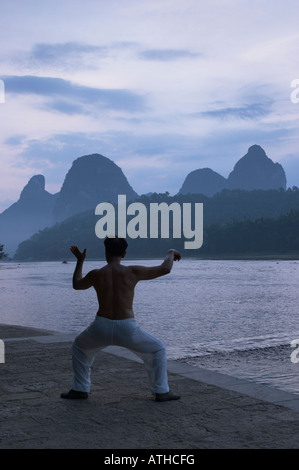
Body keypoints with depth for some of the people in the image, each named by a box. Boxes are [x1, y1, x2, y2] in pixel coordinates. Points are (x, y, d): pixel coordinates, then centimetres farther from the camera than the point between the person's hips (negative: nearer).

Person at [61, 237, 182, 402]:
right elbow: (165, 269, 1)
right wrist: (170, 253, 22)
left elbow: (76, 285, 24)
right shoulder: (133, 272, -4)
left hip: (102, 327, 2)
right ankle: (161, 392, 17)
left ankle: (79, 390, 28)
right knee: (157, 350, 23)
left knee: (80, 347, 33)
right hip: (127, 329, -2)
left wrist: (80, 261, 36)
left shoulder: (95, 274, 2)